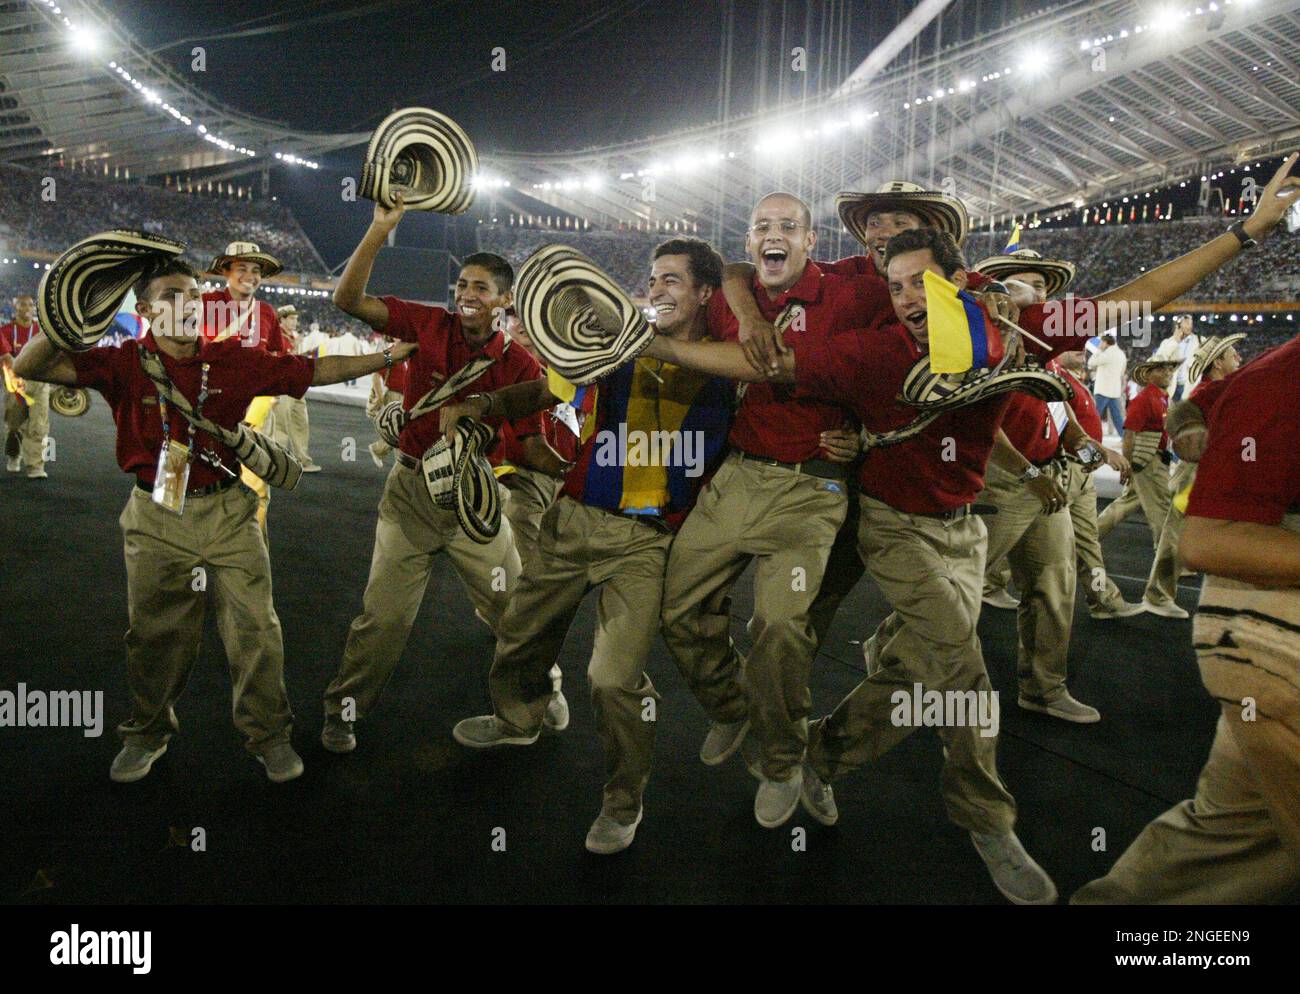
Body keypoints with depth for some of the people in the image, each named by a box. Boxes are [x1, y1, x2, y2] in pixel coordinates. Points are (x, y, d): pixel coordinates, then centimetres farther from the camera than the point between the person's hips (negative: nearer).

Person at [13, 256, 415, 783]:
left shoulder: (235, 360, 0)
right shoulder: (125, 363, -2)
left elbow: (315, 370, 3)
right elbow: (30, 366, -7)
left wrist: (386, 357, 0)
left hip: (228, 512, 1)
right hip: (157, 518, 0)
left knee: (254, 628, 1)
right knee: (156, 635, 12)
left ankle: (269, 734, 19)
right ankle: (147, 734, 35)